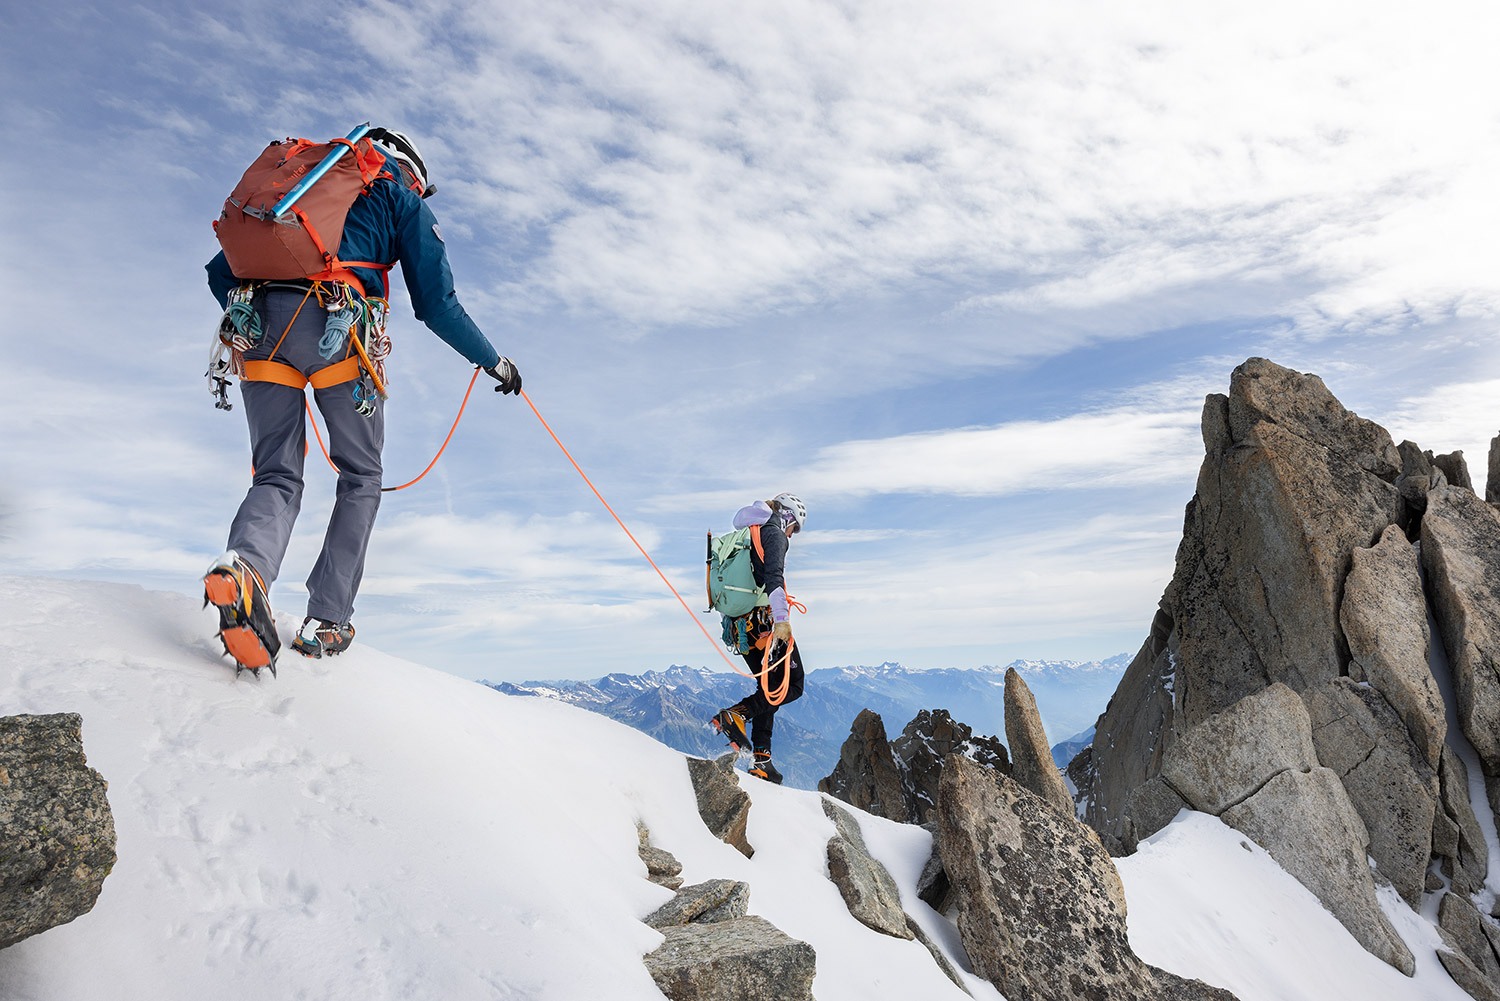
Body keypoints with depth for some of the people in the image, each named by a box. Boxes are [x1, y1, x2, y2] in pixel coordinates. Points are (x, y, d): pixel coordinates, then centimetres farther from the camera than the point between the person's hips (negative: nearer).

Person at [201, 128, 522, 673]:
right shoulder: (401, 196, 19)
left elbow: (221, 271, 28)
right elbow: (436, 303, 7)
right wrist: (493, 361, 17)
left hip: (259, 321, 5)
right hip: (336, 325, -4)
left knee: (277, 477, 6)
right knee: (361, 479, 10)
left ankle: (245, 563, -27)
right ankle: (326, 622, 5)